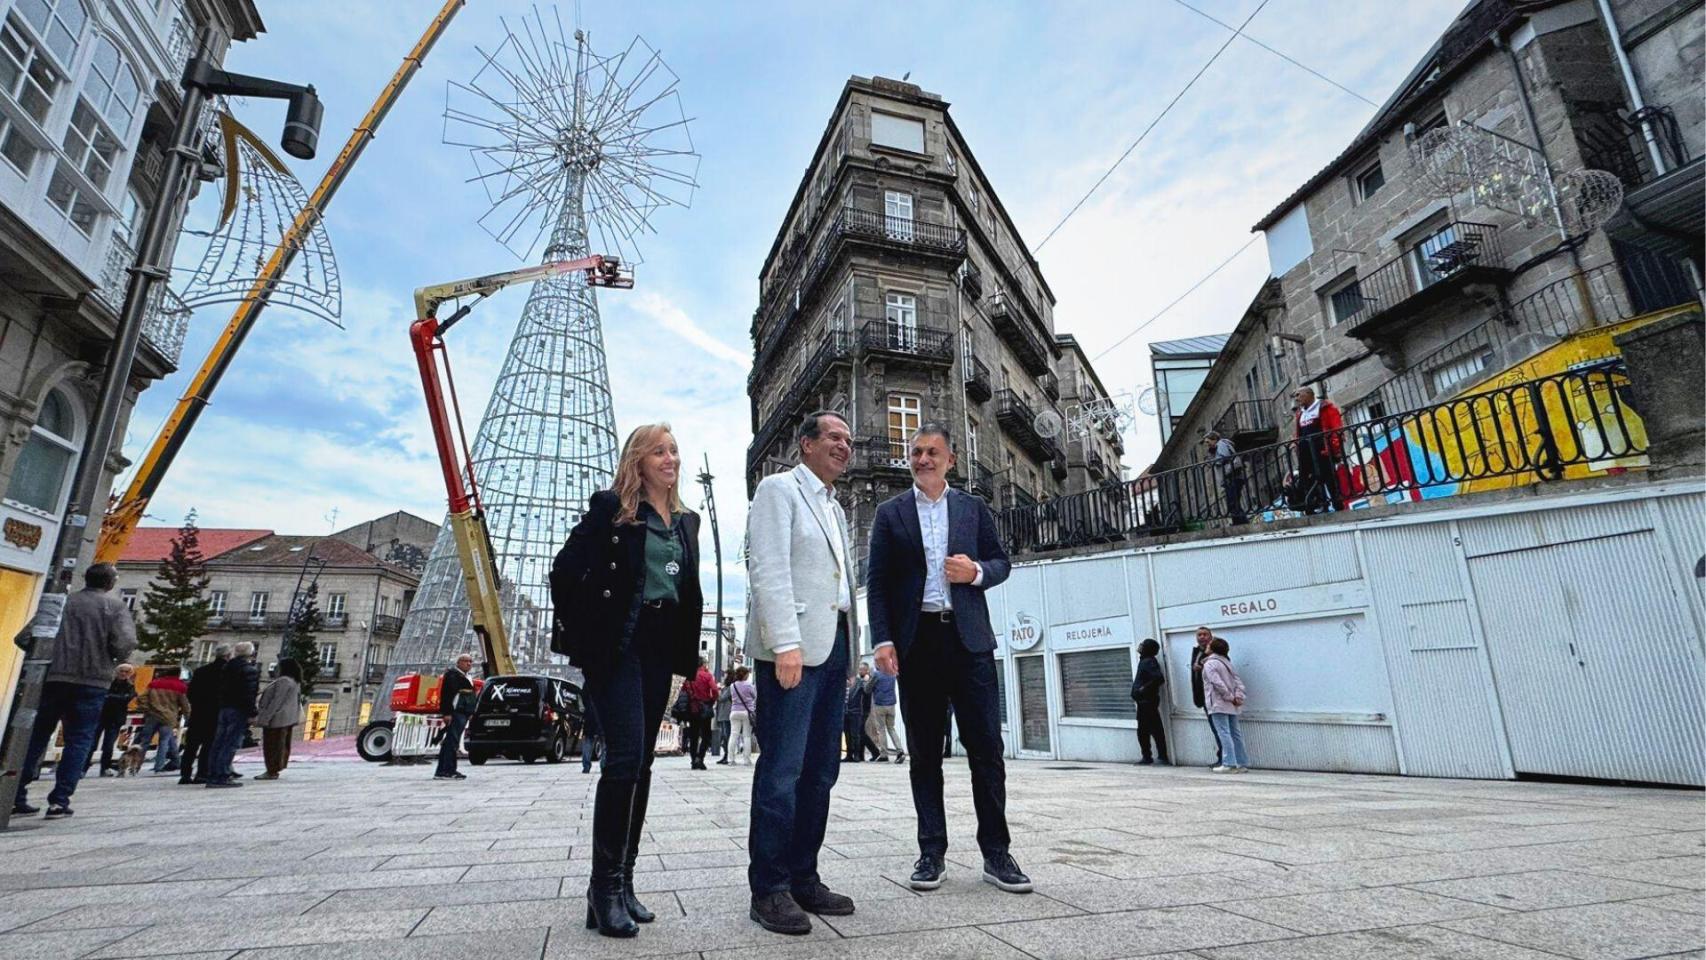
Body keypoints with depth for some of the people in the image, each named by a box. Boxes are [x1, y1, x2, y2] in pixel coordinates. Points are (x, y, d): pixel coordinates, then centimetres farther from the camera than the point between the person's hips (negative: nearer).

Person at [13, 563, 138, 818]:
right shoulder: (114, 605, -2)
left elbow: (23, 638, 2)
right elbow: (126, 642, -14)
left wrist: (48, 654, 18)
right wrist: (112, 662, 5)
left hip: (51, 679, 3)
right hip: (92, 682, -3)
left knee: (36, 738, 15)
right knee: (79, 740, 4)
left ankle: (16, 798, 17)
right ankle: (59, 801, 1)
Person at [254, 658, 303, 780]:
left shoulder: (284, 681, -17)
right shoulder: (295, 682, 15)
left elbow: (276, 701, -21)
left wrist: (264, 718, -18)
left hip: (277, 718, -10)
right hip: (287, 719, 10)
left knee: (272, 744, -5)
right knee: (281, 744, 13)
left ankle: (272, 771, -2)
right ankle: (275, 770, 19)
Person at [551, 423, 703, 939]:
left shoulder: (686, 521, 13)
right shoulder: (609, 507, -4)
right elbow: (566, 571, -6)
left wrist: (687, 652, 11)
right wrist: (581, 634, -6)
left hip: (659, 649, 6)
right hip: (615, 646, -6)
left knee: (641, 764, 9)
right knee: (626, 757, -12)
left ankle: (622, 882, 21)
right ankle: (604, 887, 2)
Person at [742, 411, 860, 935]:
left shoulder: (836, 509, 24)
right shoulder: (778, 489, 0)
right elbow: (768, 570, -11)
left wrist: (851, 651, 14)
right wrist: (786, 644, -20)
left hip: (834, 646, 8)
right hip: (793, 645, -8)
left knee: (821, 770, 9)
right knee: (782, 768, -5)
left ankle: (803, 878, 19)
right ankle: (769, 889, 6)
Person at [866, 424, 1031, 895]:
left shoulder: (974, 507, 11)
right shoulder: (890, 513, 8)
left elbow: (1001, 562, 12)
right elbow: (877, 582, 4)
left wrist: (977, 571, -10)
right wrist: (883, 639, -6)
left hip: (968, 637, 1)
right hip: (916, 640, 0)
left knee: (986, 745, 1)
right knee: (924, 750, 7)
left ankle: (995, 852, 14)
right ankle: (931, 852, 18)